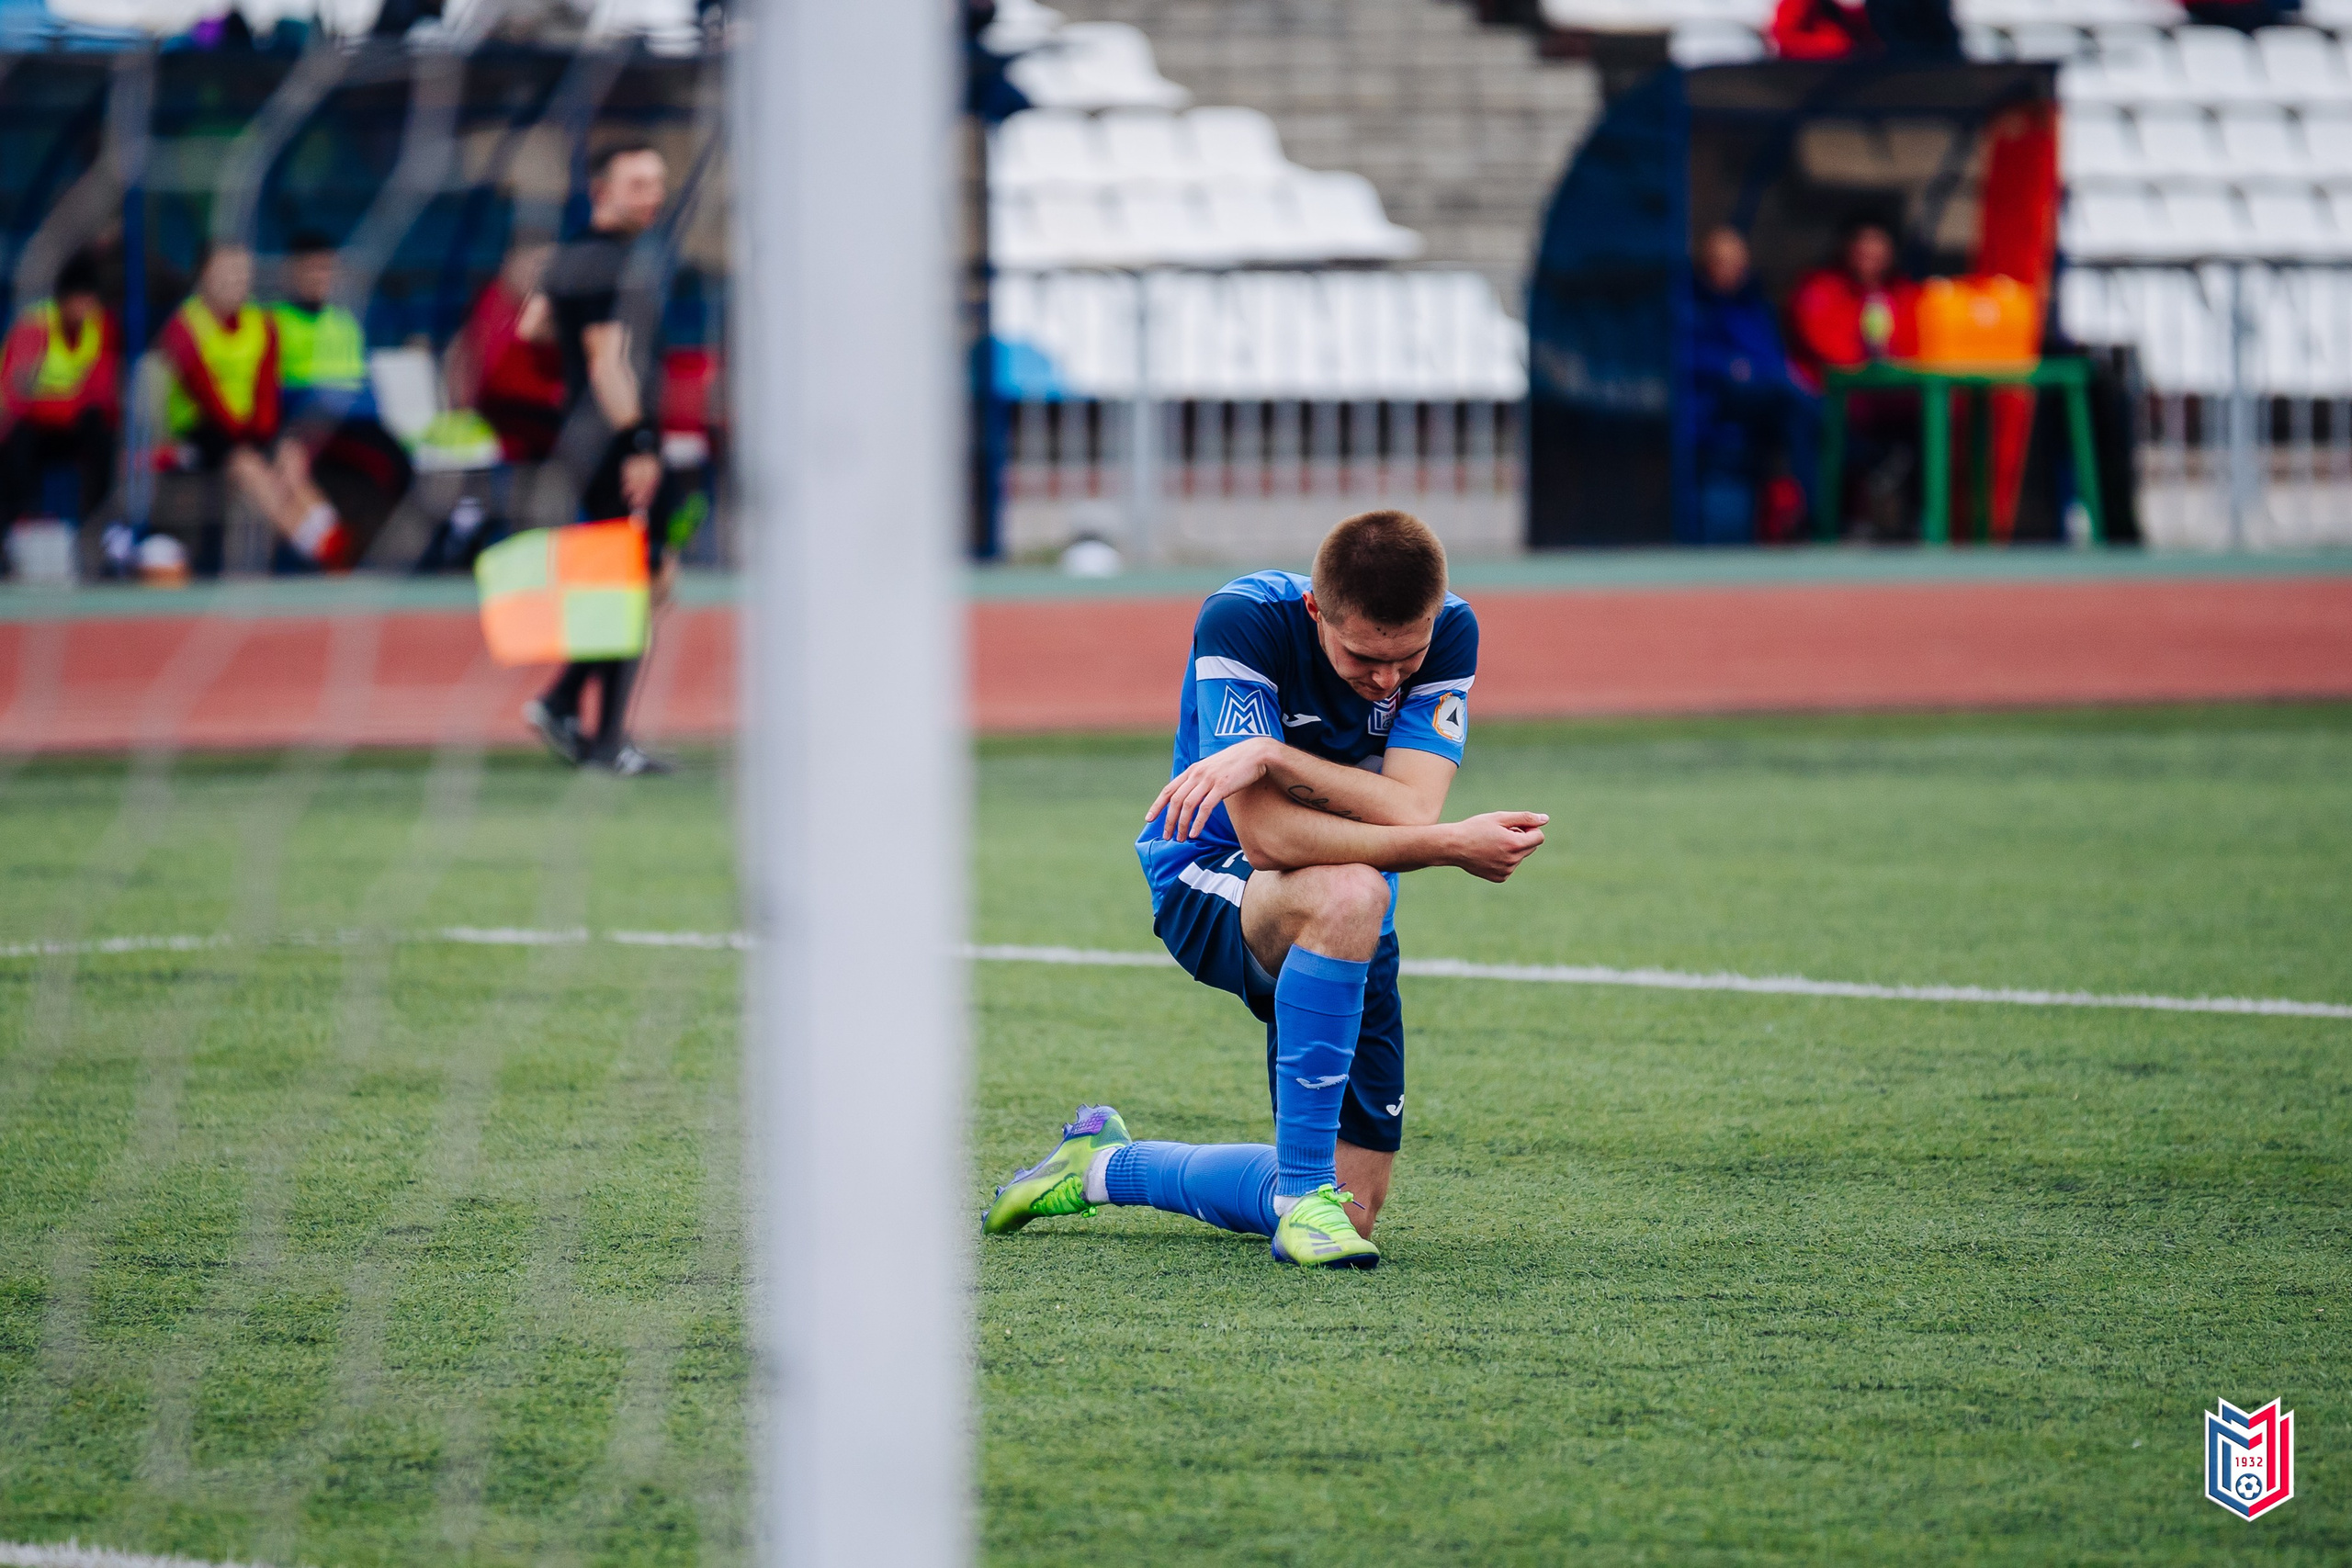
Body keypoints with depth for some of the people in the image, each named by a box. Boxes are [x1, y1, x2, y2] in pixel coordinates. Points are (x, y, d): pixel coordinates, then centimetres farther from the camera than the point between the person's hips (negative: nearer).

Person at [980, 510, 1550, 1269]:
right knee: (1348, 892, -41)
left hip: (1347, 924, 5)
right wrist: (1454, 844, -35)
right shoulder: (1242, 619, -26)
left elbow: (1410, 812, -27)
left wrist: (1274, 757, -38)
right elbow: (1267, 836, -33)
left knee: (1354, 1205, 0)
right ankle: (1306, 1196, -31)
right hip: (1212, 885, -5)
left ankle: (1102, 1165, 24)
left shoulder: (1451, 631, -15)